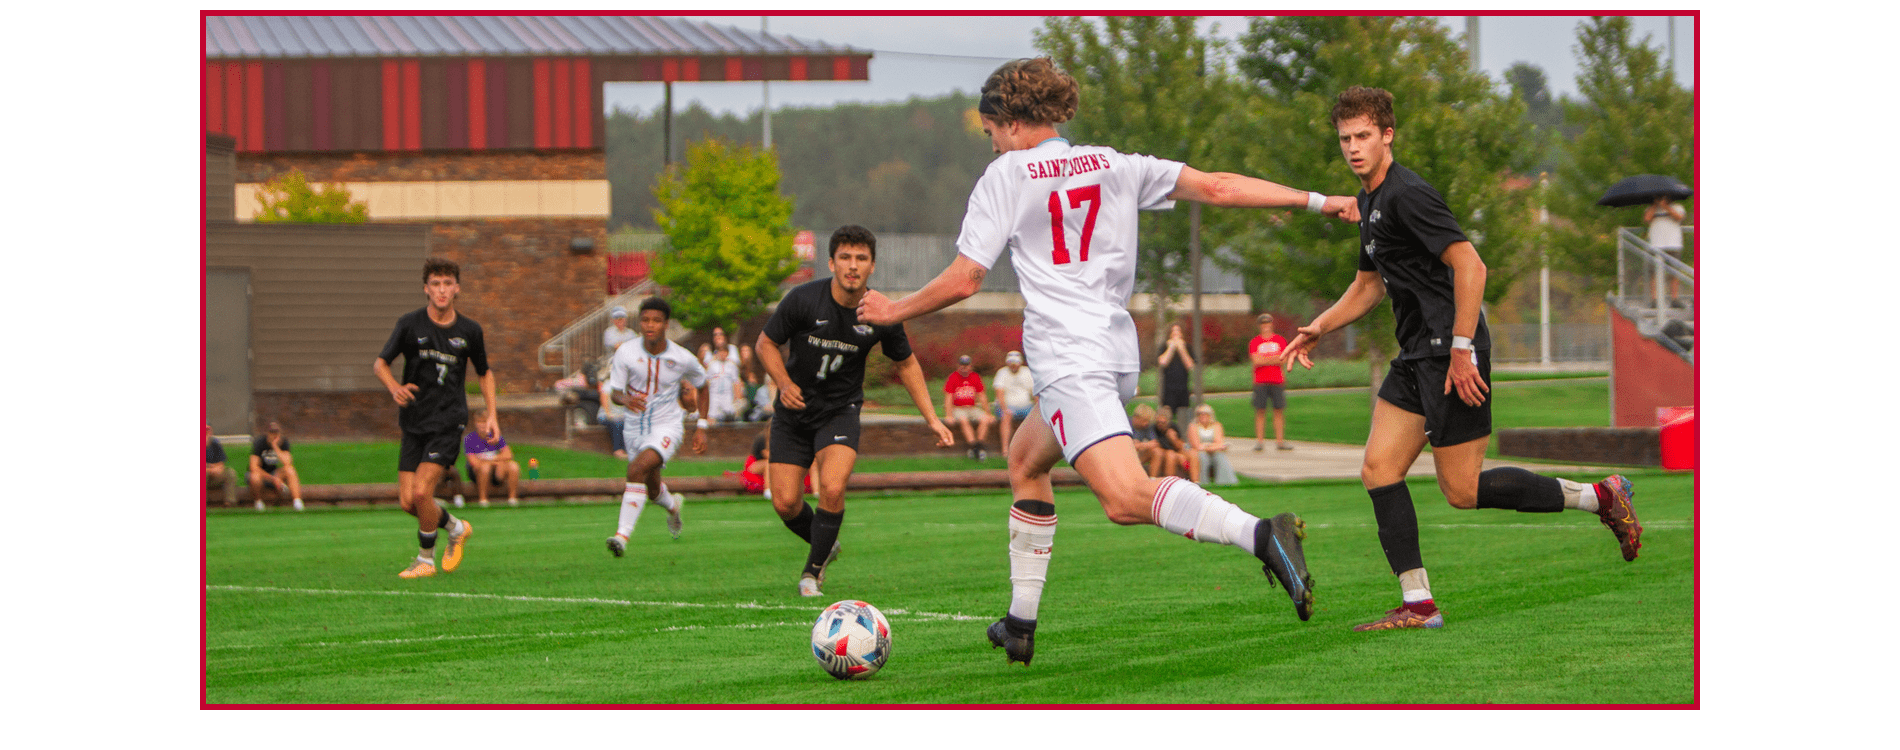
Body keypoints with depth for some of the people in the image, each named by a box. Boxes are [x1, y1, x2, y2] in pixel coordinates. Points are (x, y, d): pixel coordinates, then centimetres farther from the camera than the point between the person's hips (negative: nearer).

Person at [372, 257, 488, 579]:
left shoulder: (469, 330, 1)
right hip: (414, 422, 2)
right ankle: (455, 528, 26)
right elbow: (380, 363, 5)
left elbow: (485, 373, 18)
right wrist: (395, 388, -15)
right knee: (408, 501, -2)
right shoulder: (410, 324, -2)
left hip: (448, 422, -2)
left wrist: (491, 415, 9)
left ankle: (425, 560, 3)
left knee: (421, 491, -17)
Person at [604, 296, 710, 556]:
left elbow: (702, 386, 7)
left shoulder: (683, 358, -12)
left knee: (637, 469, -29)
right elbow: (614, 390, -10)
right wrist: (625, 399, -35)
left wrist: (701, 428, 4)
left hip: (667, 425, -4)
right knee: (652, 488, 19)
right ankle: (672, 505, 56)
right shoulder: (626, 354, -12)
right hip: (636, 426, 4)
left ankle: (623, 535, -33)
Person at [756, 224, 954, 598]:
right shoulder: (802, 299, -18)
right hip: (794, 411, 0)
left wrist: (932, 418, 1)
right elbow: (765, 344, -4)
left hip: (840, 411, 0)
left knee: (832, 488, -24)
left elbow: (906, 364, 6)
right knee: (785, 502, -5)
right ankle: (824, 544, 28)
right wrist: (784, 384, -21)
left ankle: (814, 570, -2)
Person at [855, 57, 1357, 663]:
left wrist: (894, 311, 15)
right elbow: (1215, 187, 7)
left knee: (1126, 498, -23)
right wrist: (1314, 201, 10)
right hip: (1120, 351, 8)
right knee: (1024, 460, 28)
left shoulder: (1006, 176, 1)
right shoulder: (1116, 166, 14)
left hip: (1068, 358, -8)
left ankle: (1258, 533, -46)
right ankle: (1020, 624, 31)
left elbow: (962, 281, -1)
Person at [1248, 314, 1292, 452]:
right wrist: (1274, 359, -5)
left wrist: (1264, 360, -7)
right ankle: (1259, 441, -2)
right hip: (1260, 382, -1)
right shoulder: (1254, 342, 7)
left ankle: (1280, 440, 3)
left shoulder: (1280, 340, 11)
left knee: (1279, 411, 0)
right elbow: (1256, 361, -4)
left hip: (1277, 381, 1)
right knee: (1260, 411, -4)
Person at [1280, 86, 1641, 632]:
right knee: (1378, 469, 1)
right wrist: (1319, 328, 18)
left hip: (1452, 353, -10)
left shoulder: (1408, 194, -15)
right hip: (1417, 356, 10)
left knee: (1462, 492, -6)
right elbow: (1369, 284, 30)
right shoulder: (1371, 202, 16)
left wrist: (1461, 350, -24)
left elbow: (1470, 265, -23)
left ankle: (1600, 497, 6)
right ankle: (1418, 605, 1)